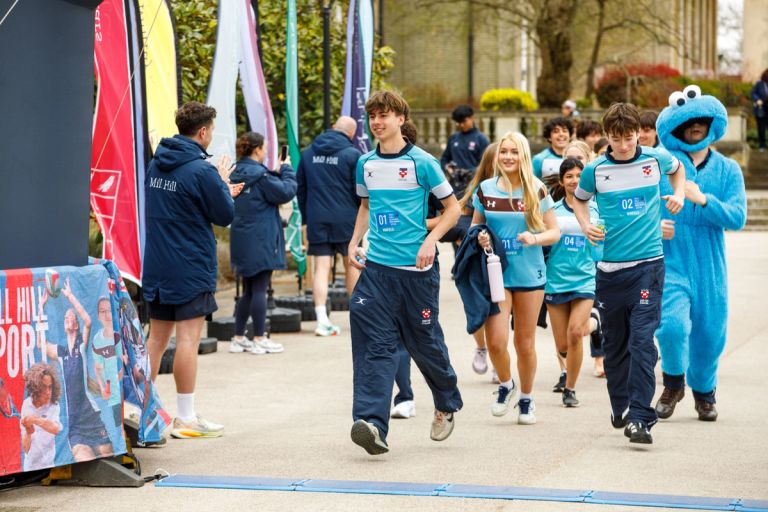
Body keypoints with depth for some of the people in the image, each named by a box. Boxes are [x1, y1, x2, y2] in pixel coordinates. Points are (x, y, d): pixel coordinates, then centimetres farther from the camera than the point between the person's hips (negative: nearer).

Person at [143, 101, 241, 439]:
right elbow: (225, 216, -9)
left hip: (156, 266, 8)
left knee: (157, 336, 14)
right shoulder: (200, 170, -15)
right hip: (191, 268, -8)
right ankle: (186, 418, -3)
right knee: (188, 337, -5)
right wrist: (223, 184, 8)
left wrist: (221, 191, 21)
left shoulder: (156, 165, 9)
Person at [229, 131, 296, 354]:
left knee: (249, 290, 15)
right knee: (259, 289, -2)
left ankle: (238, 338, 17)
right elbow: (286, 192, -14)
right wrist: (286, 170, 0)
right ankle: (259, 340, 2)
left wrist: (276, 173, 6)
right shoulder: (260, 175, -16)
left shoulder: (237, 174, 9)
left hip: (242, 240, 8)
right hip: (260, 240, -8)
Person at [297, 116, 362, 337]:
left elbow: (300, 188, 12)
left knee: (321, 268, 0)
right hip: (345, 219, -3)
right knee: (352, 265, 13)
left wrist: (306, 218, 17)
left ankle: (322, 319, -10)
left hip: (316, 220, 3)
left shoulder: (308, 153, 8)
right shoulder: (352, 154, -8)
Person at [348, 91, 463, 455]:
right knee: (374, 344, -10)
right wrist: (355, 242, 11)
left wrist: (430, 240, -11)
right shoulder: (365, 164, 8)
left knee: (425, 342, 9)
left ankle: (447, 404, 36)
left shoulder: (421, 162, -5)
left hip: (416, 268, -3)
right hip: (376, 266, 3)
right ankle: (373, 426, -19)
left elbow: (453, 207, 2)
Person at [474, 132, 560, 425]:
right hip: (496, 273, 1)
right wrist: (479, 239, -8)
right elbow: (475, 226, 14)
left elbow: (555, 232, 3)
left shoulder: (537, 192, -1)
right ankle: (505, 385, 20)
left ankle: (526, 398, 26)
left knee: (525, 343, 6)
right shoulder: (485, 190, 3)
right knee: (496, 341, -10)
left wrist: (535, 238, -17)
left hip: (529, 276, 0)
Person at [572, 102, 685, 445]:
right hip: (610, 267, 2)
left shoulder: (656, 159, 1)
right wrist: (586, 226, 1)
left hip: (648, 264, -2)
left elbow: (677, 168, 25)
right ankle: (621, 407, 31)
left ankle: (640, 418, -16)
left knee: (642, 340, -13)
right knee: (614, 342, 12)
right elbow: (579, 200, 19)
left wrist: (679, 194, 8)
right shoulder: (595, 170, 0)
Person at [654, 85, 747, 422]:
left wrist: (703, 199, -16)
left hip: (710, 268, 2)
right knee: (672, 324, -22)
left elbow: (737, 218, -4)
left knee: (709, 332, 7)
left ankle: (703, 391, 35)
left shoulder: (728, 170, 6)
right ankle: (673, 382, 7)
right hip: (670, 263, -2)